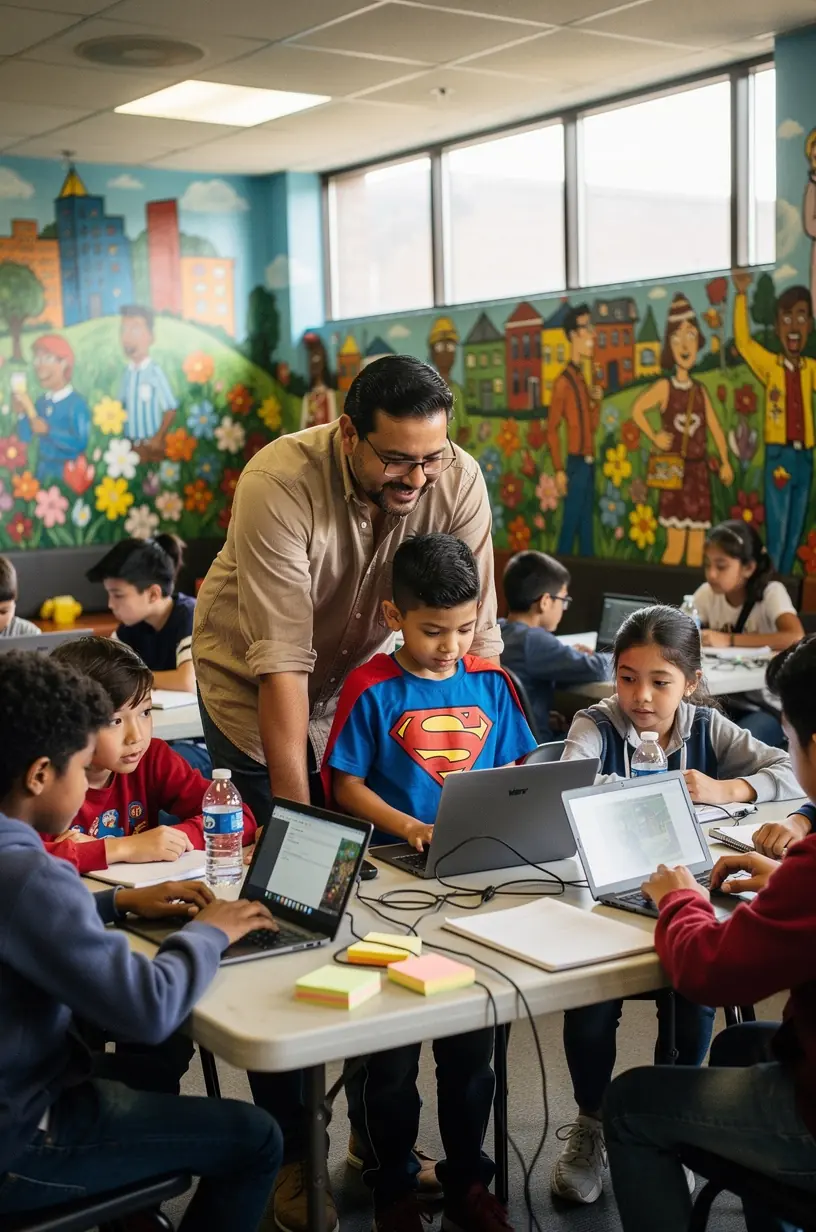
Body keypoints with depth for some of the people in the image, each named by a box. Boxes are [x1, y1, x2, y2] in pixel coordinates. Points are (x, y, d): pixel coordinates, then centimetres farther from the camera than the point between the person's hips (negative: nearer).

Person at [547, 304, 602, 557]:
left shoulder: (582, 379, 16)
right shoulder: (564, 381, -11)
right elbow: (552, 429, -14)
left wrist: (596, 402, 1)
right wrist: (559, 470, -17)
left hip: (588, 463, 9)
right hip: (576, 463, -9)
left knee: (587, 522, 11)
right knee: (571, 522, -6)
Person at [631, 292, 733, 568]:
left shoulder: (700, 390, 10)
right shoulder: (665, 386, -4)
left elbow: (714, 427, 10)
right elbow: (637, 409, -14)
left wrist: (725, 462, 2)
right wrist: (654, 437, -11)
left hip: (699, 471, 5)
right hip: (675, 472, -5)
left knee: (697, 547, 6)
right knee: (676, 545, -9)